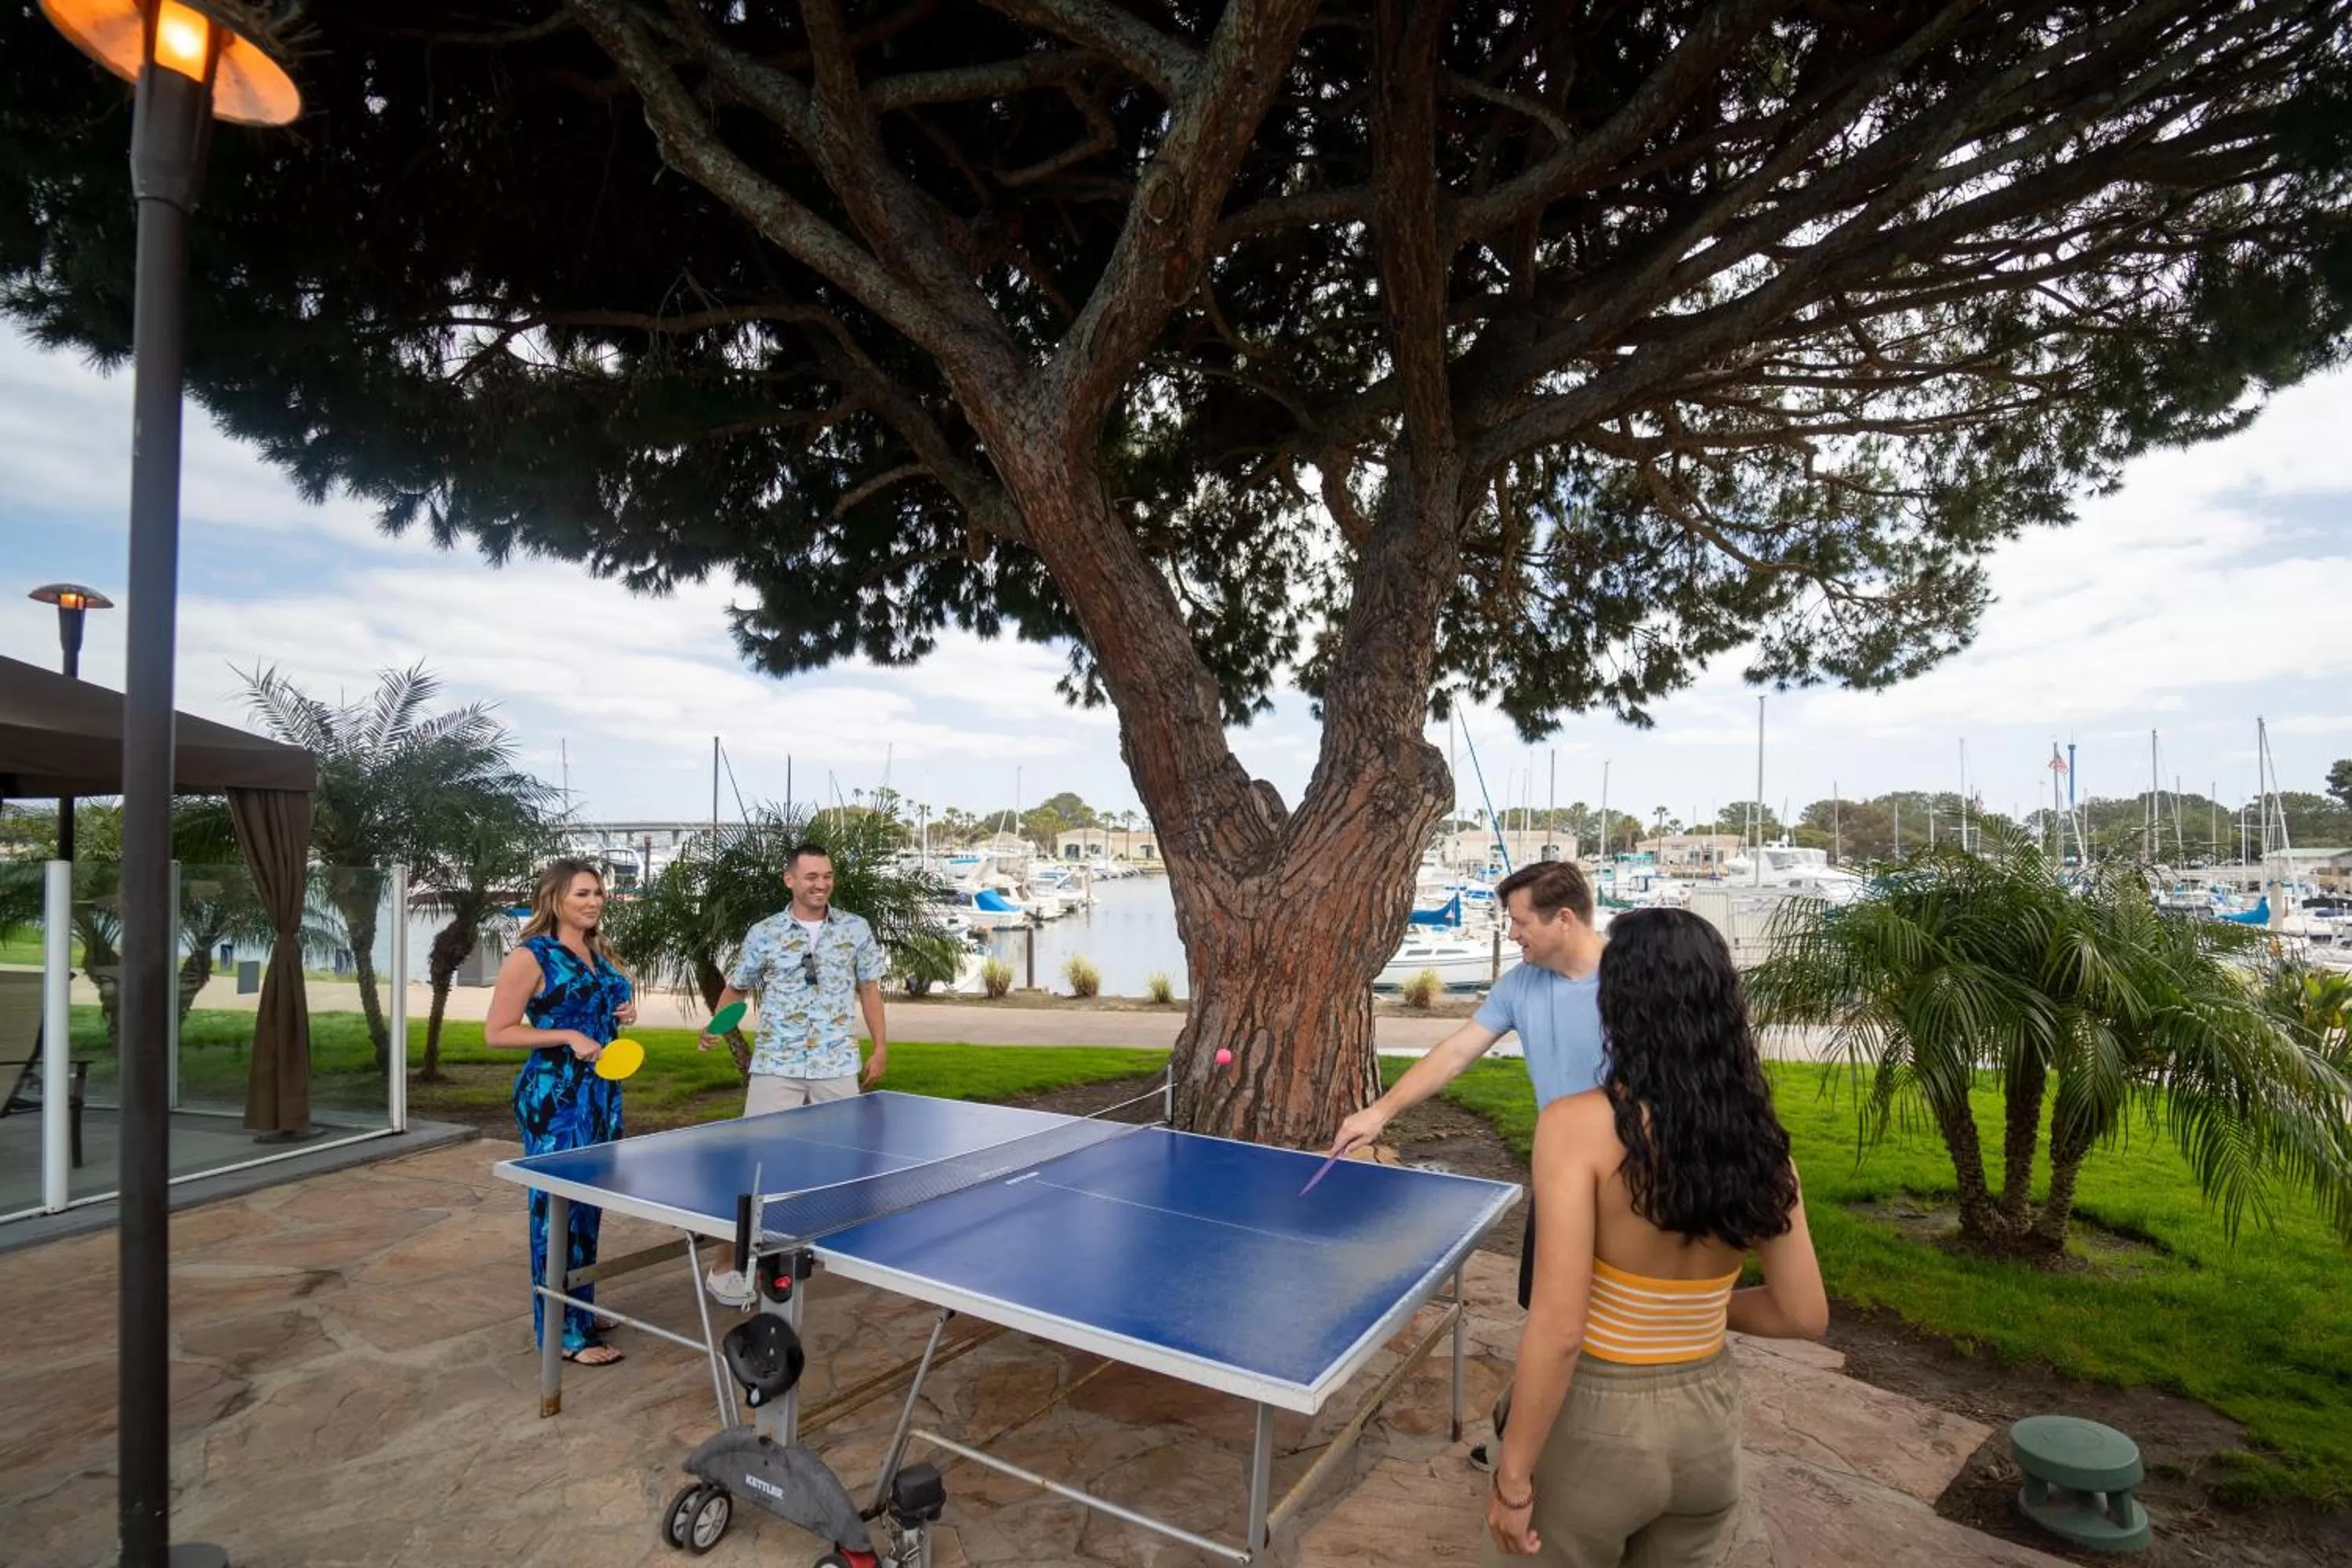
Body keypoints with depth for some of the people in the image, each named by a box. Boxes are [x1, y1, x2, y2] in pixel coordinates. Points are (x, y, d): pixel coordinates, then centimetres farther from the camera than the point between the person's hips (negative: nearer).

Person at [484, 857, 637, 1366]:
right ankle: (562, 1331, 9)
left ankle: (580, 1309, 29)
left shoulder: (599, 954, 11)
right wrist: (568, 1037, -21)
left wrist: (624, 1012, 4)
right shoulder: (531, 957, -12)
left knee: (589, 1204, 16)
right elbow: (496, 1032, -13)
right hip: (555, 1095, -8)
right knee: (558, 1207, -1)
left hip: (601, 1092, 8)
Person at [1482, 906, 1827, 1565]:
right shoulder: (1759, 1142, -7)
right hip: (1706, 1420, 5)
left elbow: (1558, 1328, -24)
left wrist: (1512, 1476, -13)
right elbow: (1804, 1314, 2)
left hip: (1593, 1420, -5)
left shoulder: (1579, 1123, -23)